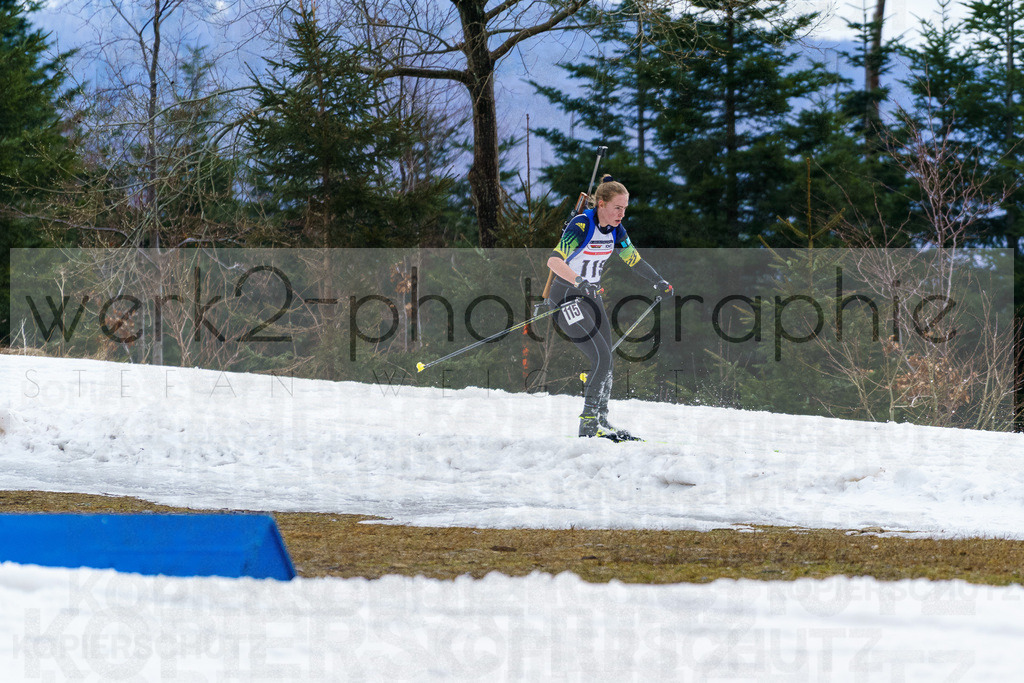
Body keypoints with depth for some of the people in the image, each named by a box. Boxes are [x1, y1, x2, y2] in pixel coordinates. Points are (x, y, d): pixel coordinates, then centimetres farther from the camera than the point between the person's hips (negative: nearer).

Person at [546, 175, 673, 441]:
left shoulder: (615, 230, 1)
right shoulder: (581, 226, -23)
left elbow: (634, 260, 17)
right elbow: (554, 261, -36)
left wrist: (658, 281, 6)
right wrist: (579, 282, -51)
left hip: (592, 298, 8)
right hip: (567, 298, -8)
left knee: (606, 365, 6)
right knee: (601, 359, -18)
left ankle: (601, 422, 17)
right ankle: (588, 424, -12)